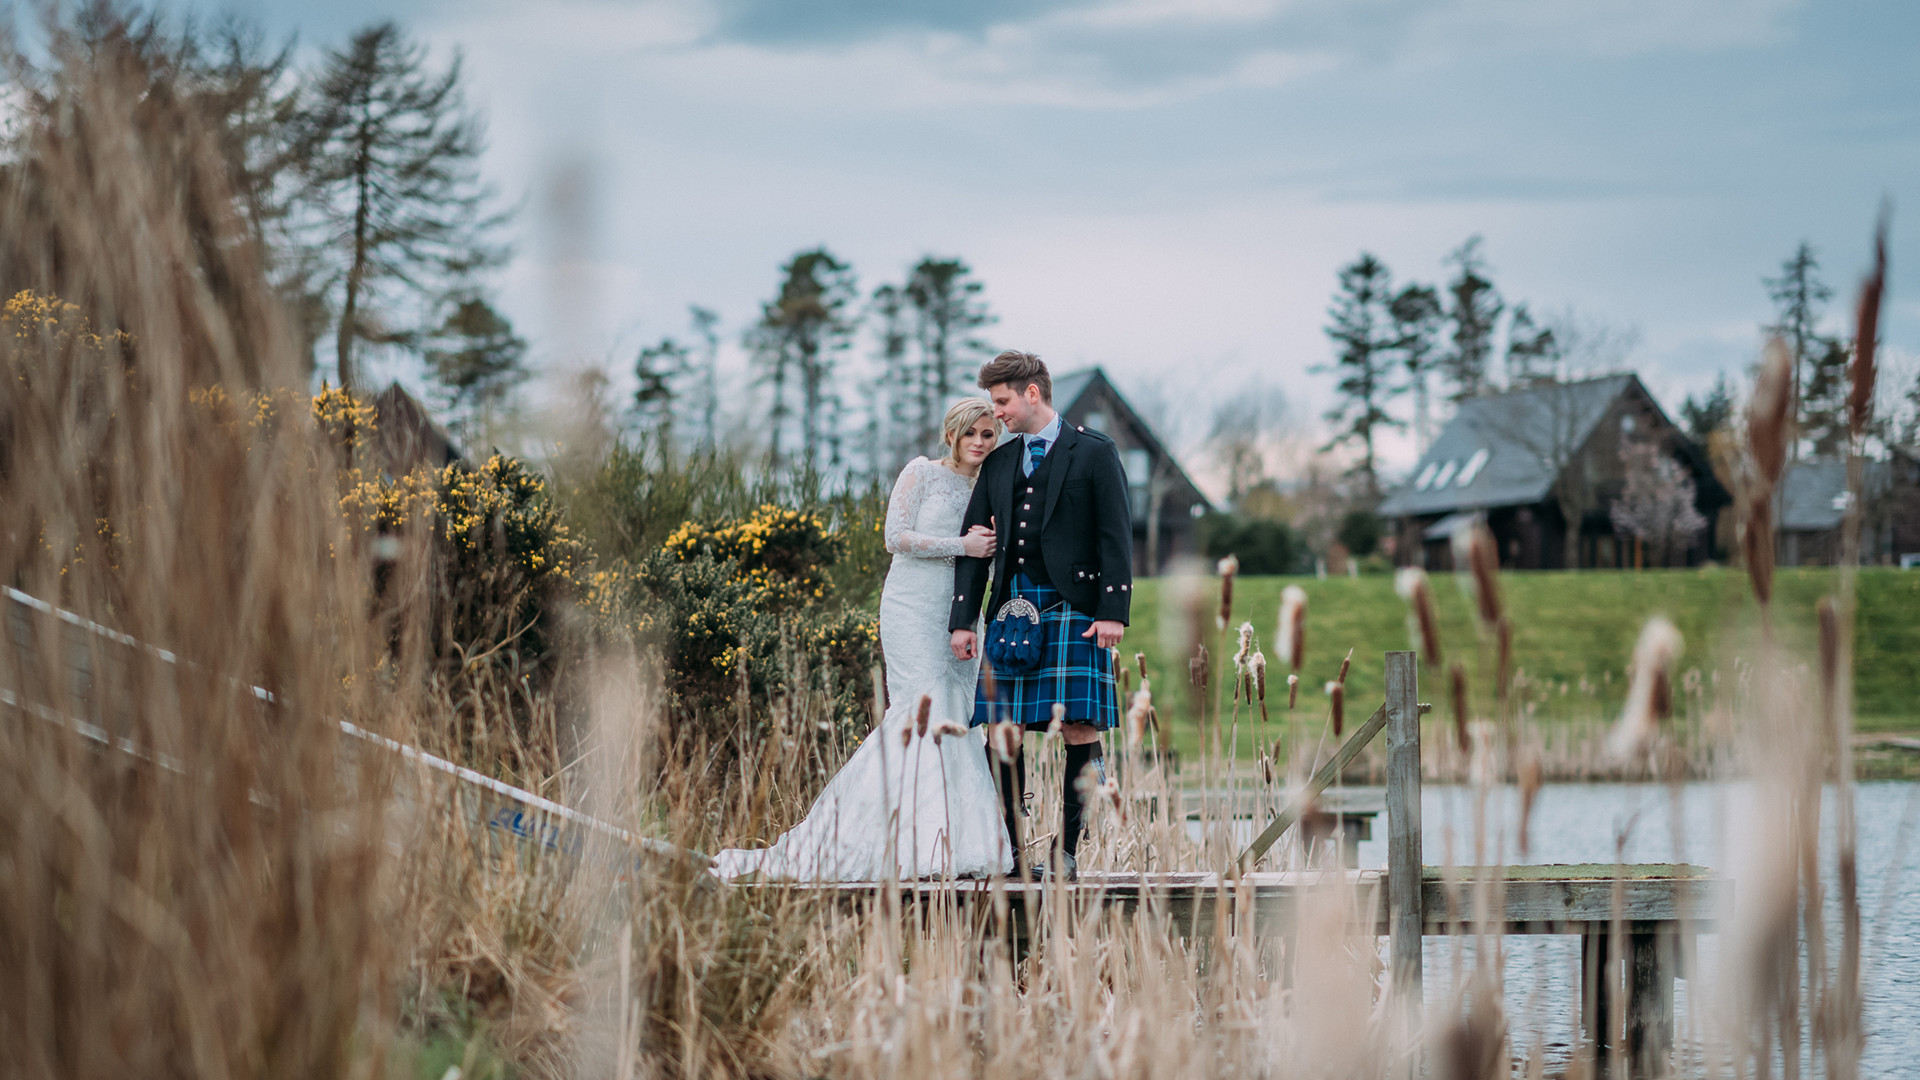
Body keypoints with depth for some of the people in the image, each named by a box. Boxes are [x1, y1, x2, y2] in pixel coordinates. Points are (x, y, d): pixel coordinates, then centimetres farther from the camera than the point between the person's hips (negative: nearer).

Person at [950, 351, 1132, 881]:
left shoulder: (1094, 453, 4)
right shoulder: (998, 464, 18)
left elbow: (1116, 536, -2)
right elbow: (974, 544, 16)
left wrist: (1113, 612, -11)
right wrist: (963, 620, 7)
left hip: (1072, 608, -4)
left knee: (1080, 728, -8)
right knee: (1002, 730, 0)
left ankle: (1067, 851, -2)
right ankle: (1009, 852, 7)